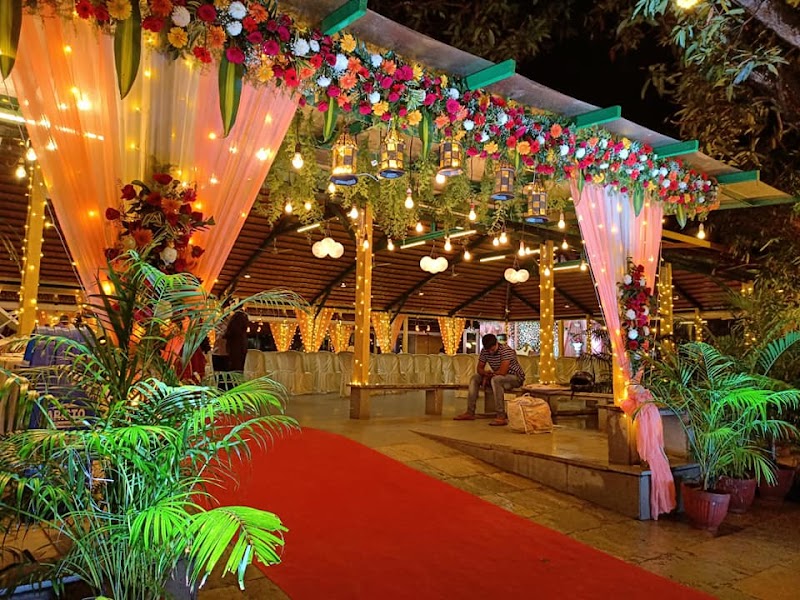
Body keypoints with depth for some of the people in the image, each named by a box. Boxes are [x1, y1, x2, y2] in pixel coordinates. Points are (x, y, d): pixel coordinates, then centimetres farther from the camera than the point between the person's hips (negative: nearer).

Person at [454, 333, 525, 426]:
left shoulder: (506, 350, -26)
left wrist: (489, 374, -16)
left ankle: (501, 417, -36)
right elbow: (480, 368, 3)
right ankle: (470, 413, -5)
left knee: (495, 379, -37)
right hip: (497, 377, 8)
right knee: (474, 378, -2)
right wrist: (486, 375, -19)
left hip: (516, 377, -8)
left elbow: (502, 372, -33)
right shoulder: (485, 351, -4)